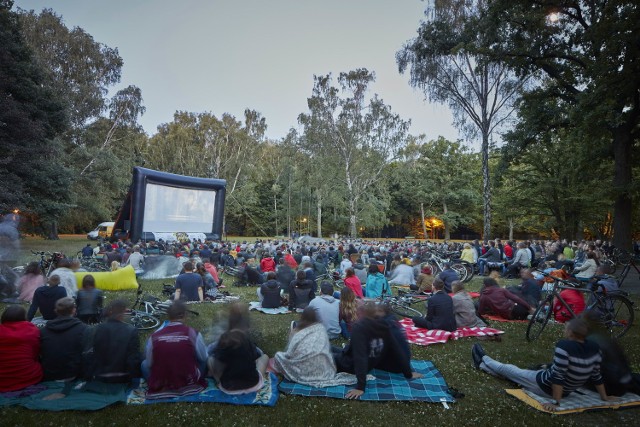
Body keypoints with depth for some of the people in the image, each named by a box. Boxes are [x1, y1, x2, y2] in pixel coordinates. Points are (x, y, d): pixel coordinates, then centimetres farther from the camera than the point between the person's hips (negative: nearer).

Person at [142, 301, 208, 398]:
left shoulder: (154, 336, -10)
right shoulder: (193, 333, -13)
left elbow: (149, 363, 1)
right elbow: (203, 357, 0)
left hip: (159, 384, 1)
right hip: (188, 381, -1)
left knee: (144, 364, 27)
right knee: (205, 361, 23)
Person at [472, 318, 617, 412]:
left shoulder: (564, 345, -32)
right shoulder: (594, 348, -10)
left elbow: (557, 376, -31)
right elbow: (596, 375, -1)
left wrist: (556, 402, -23)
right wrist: (604, 396, 14)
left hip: (547, 387, -7)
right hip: (567, 391, 7)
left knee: (508, 369, 15)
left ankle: (483, 362, 42)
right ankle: (485, 363, 42)